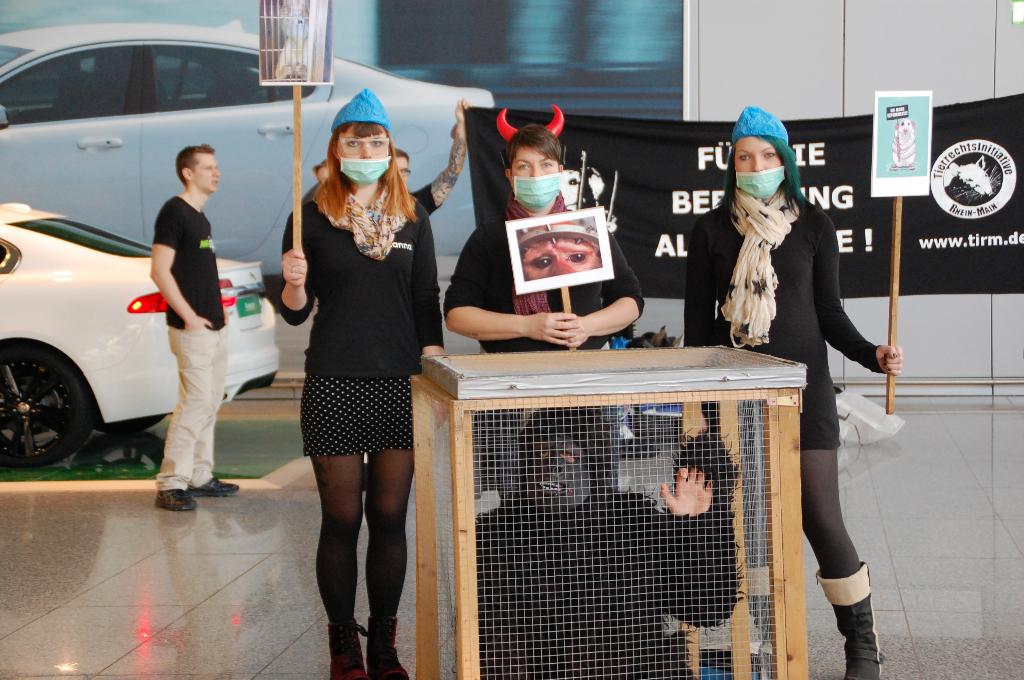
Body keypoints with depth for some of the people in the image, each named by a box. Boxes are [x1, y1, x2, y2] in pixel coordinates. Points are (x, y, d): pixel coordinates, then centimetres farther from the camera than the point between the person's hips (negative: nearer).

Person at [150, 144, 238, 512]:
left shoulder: (200, 217, 16)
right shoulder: (174, 212, -11)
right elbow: (159, 271, -17)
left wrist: (217, 312, 13)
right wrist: (189, 316, -17)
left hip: (214, 326, 9)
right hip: (193, 329, -9)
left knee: (209, 404, 12)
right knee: (194, 403, -12)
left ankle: (199, 477, 19)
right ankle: (170, 484, -9)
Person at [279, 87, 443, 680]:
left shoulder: (413, 219, 9)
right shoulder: (313, 218, 2)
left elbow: (427, 306, 10)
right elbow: (296, 313, 2)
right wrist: (294, 283, -19)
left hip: (400, 384, 2)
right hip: (335, 385, -2)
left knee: (390, 518, 5)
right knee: (342, 520, 2)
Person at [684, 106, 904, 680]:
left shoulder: (813, 226, 3)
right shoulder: (713, 230, 4)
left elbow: (829, 312, 5)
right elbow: (698, 321, 6)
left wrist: (871, 354, -13)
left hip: (803, 388, -1)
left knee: (822, 520, -4)